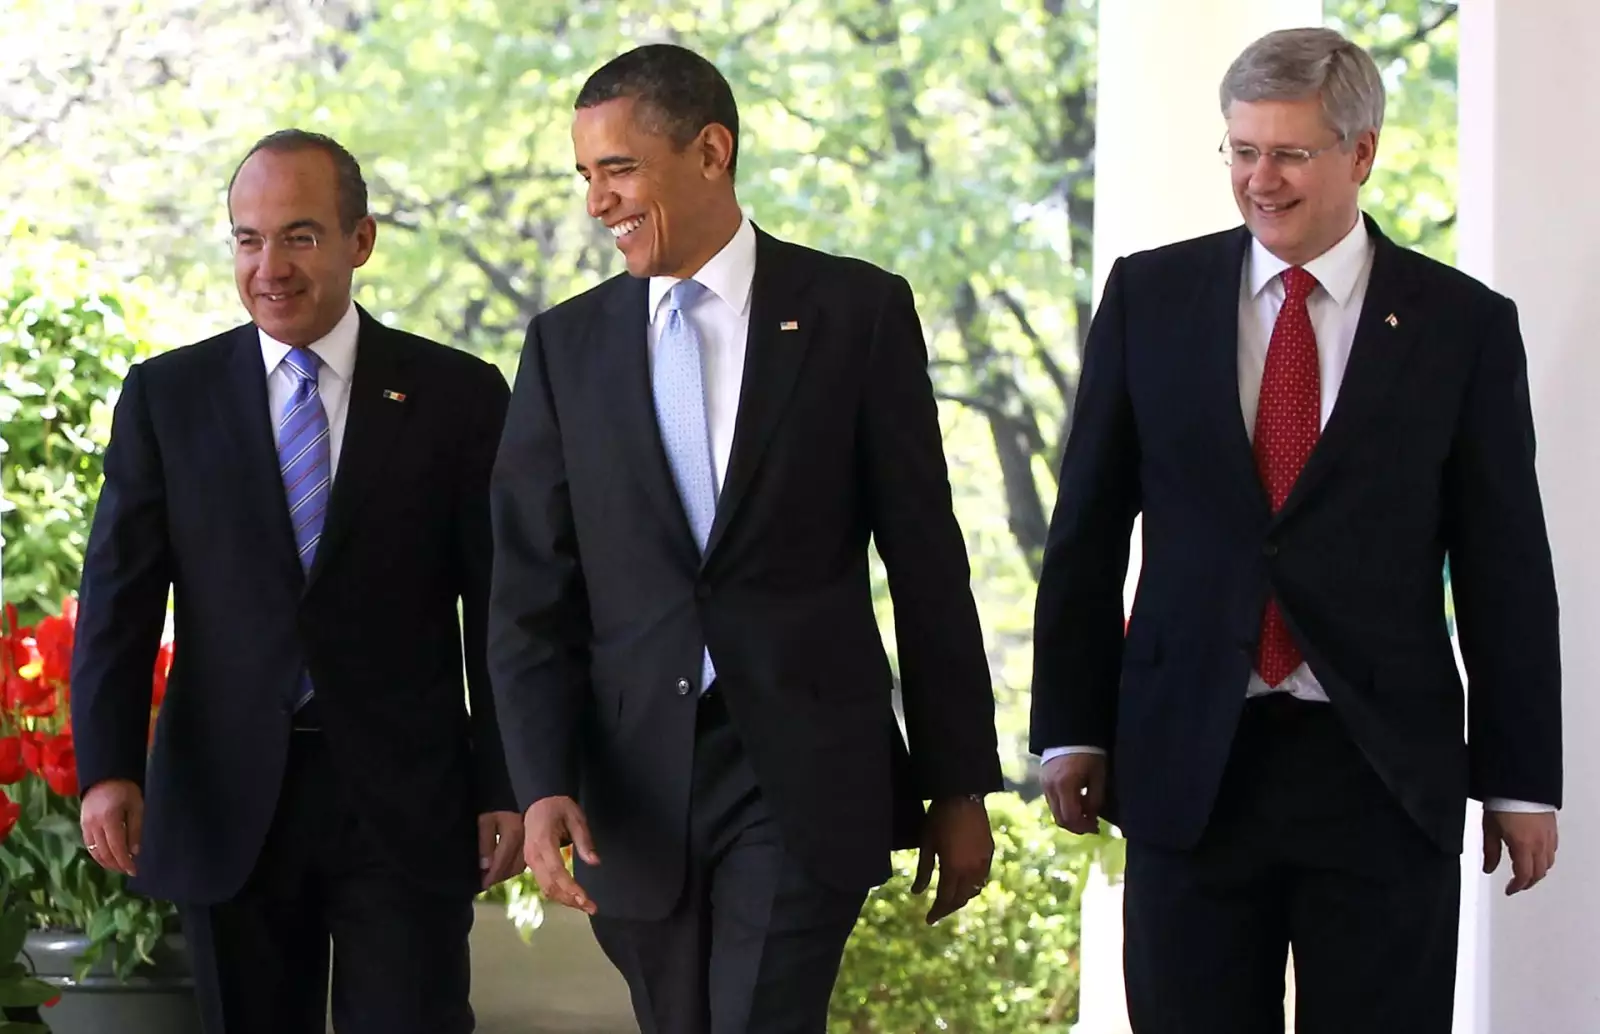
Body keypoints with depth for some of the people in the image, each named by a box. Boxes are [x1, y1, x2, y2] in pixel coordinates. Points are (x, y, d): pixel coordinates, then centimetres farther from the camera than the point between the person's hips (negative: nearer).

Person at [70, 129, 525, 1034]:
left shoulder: (458, 397, 3)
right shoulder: (166, 397, 6)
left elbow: (500, 609, 4)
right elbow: (120, 594, 1)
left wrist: (508, 788, -1)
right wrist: (108, 770, -10)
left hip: (404, 806, -1)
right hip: (226, 807, 1)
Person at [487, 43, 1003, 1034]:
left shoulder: (858, 312, 1)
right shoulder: (567, 346, 8)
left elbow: (926, 559, 2)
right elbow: (533, 592, 4)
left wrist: (960, 784, 2)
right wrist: (545, 785, -10)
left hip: (805, 774, -3)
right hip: (635, 787, 3)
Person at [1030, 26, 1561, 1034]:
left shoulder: (1463, 325, 1)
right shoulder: (1150, 297, 5)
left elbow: (1506, 568, 2)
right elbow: (1088, 528, 8)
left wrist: (1520, 779, 1)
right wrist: (1072, 726, 4)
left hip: (1385, 768, -1)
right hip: (1191, 762, 1)